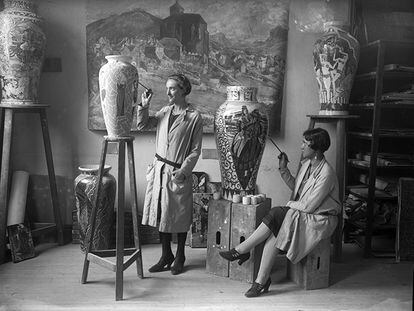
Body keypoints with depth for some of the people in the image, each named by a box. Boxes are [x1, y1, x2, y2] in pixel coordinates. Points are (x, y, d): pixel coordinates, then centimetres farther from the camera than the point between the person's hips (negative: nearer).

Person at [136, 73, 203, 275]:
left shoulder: (194, 117, -8)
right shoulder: (165, 112, 8)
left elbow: (195, 150, -8)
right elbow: (142, 125, 13)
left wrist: (182, 171, -16)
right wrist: (143, 106, -2)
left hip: (178, 173, -5)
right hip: (159, 168, 5)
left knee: (179, 217, 7)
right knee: (160, 214, 11)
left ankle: (179, 258, 25)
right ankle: (166, 256, 26)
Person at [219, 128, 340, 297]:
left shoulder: (326, 173, -20)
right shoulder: (307, 163, 7)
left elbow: (308, 206, -20)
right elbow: (295, 186, 20)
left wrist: (289, 205, -4)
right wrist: (284, 169, 9)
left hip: (319, 220, -7)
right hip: (300, 214, 7)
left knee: (276, 215, -27)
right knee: (273, 231, -22)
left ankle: (240, 250, -16)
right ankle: (262, 280, -20)